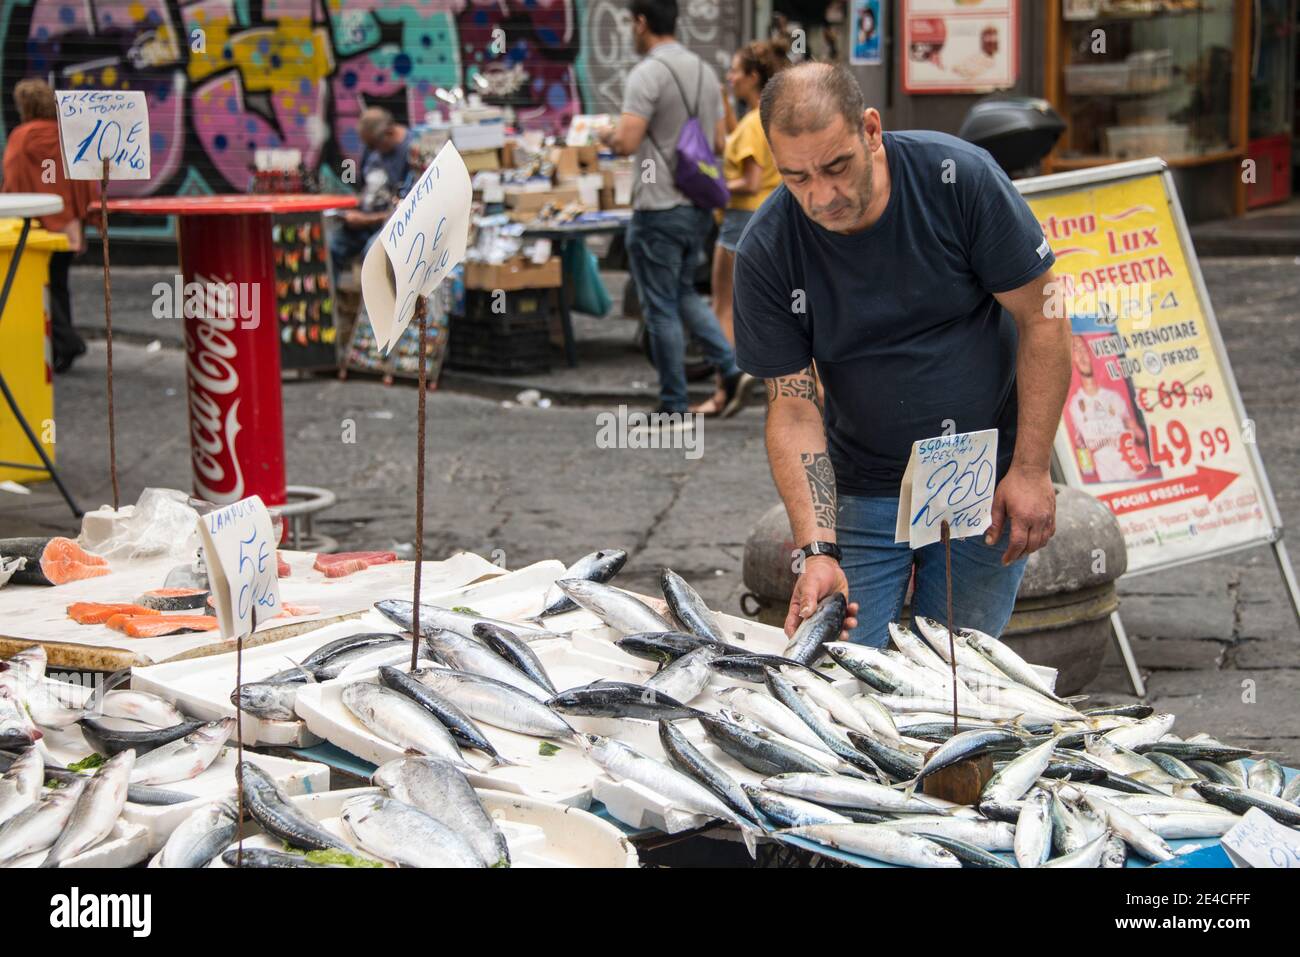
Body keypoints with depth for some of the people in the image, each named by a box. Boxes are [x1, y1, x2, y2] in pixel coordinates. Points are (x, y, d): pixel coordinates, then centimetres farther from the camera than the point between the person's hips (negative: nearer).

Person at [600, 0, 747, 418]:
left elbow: (627, 143, -21)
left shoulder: (648, 74, -15)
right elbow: (719, 143, 13)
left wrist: (607, 135, 0)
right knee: (684, 295, 22)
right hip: (698, 206, 8)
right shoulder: (705, 71, 10)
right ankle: (731, 370, 9)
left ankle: (673, 407, 8)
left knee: (661, 309, 2)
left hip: (659, 209, -8)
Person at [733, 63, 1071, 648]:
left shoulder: (959, 177, -17)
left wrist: (1031, 470, -12)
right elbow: (793, 408, -11)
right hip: (862, 494, 1)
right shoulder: (766, 253, -14)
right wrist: (816, 549, -22)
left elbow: (1042, 320, -9)